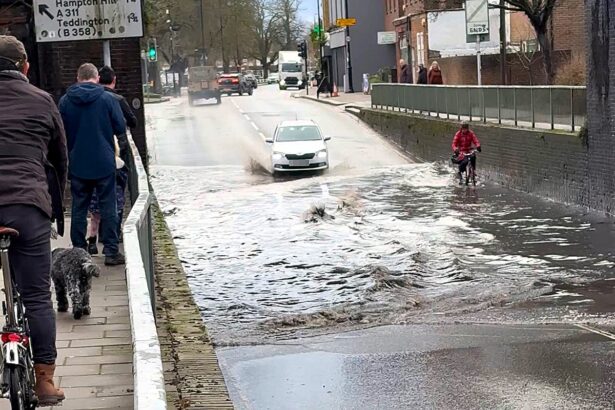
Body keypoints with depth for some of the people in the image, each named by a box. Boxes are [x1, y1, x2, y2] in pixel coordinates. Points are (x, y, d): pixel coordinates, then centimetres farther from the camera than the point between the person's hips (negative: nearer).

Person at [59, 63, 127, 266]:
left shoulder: (65, 101, -2)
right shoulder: (108, 99, -8)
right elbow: (121, 128, -4)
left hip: (77, 164, 2)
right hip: (104, 163, -2)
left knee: (79, 209, 9)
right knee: (108, 207, 6)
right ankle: (111, 251, 5)